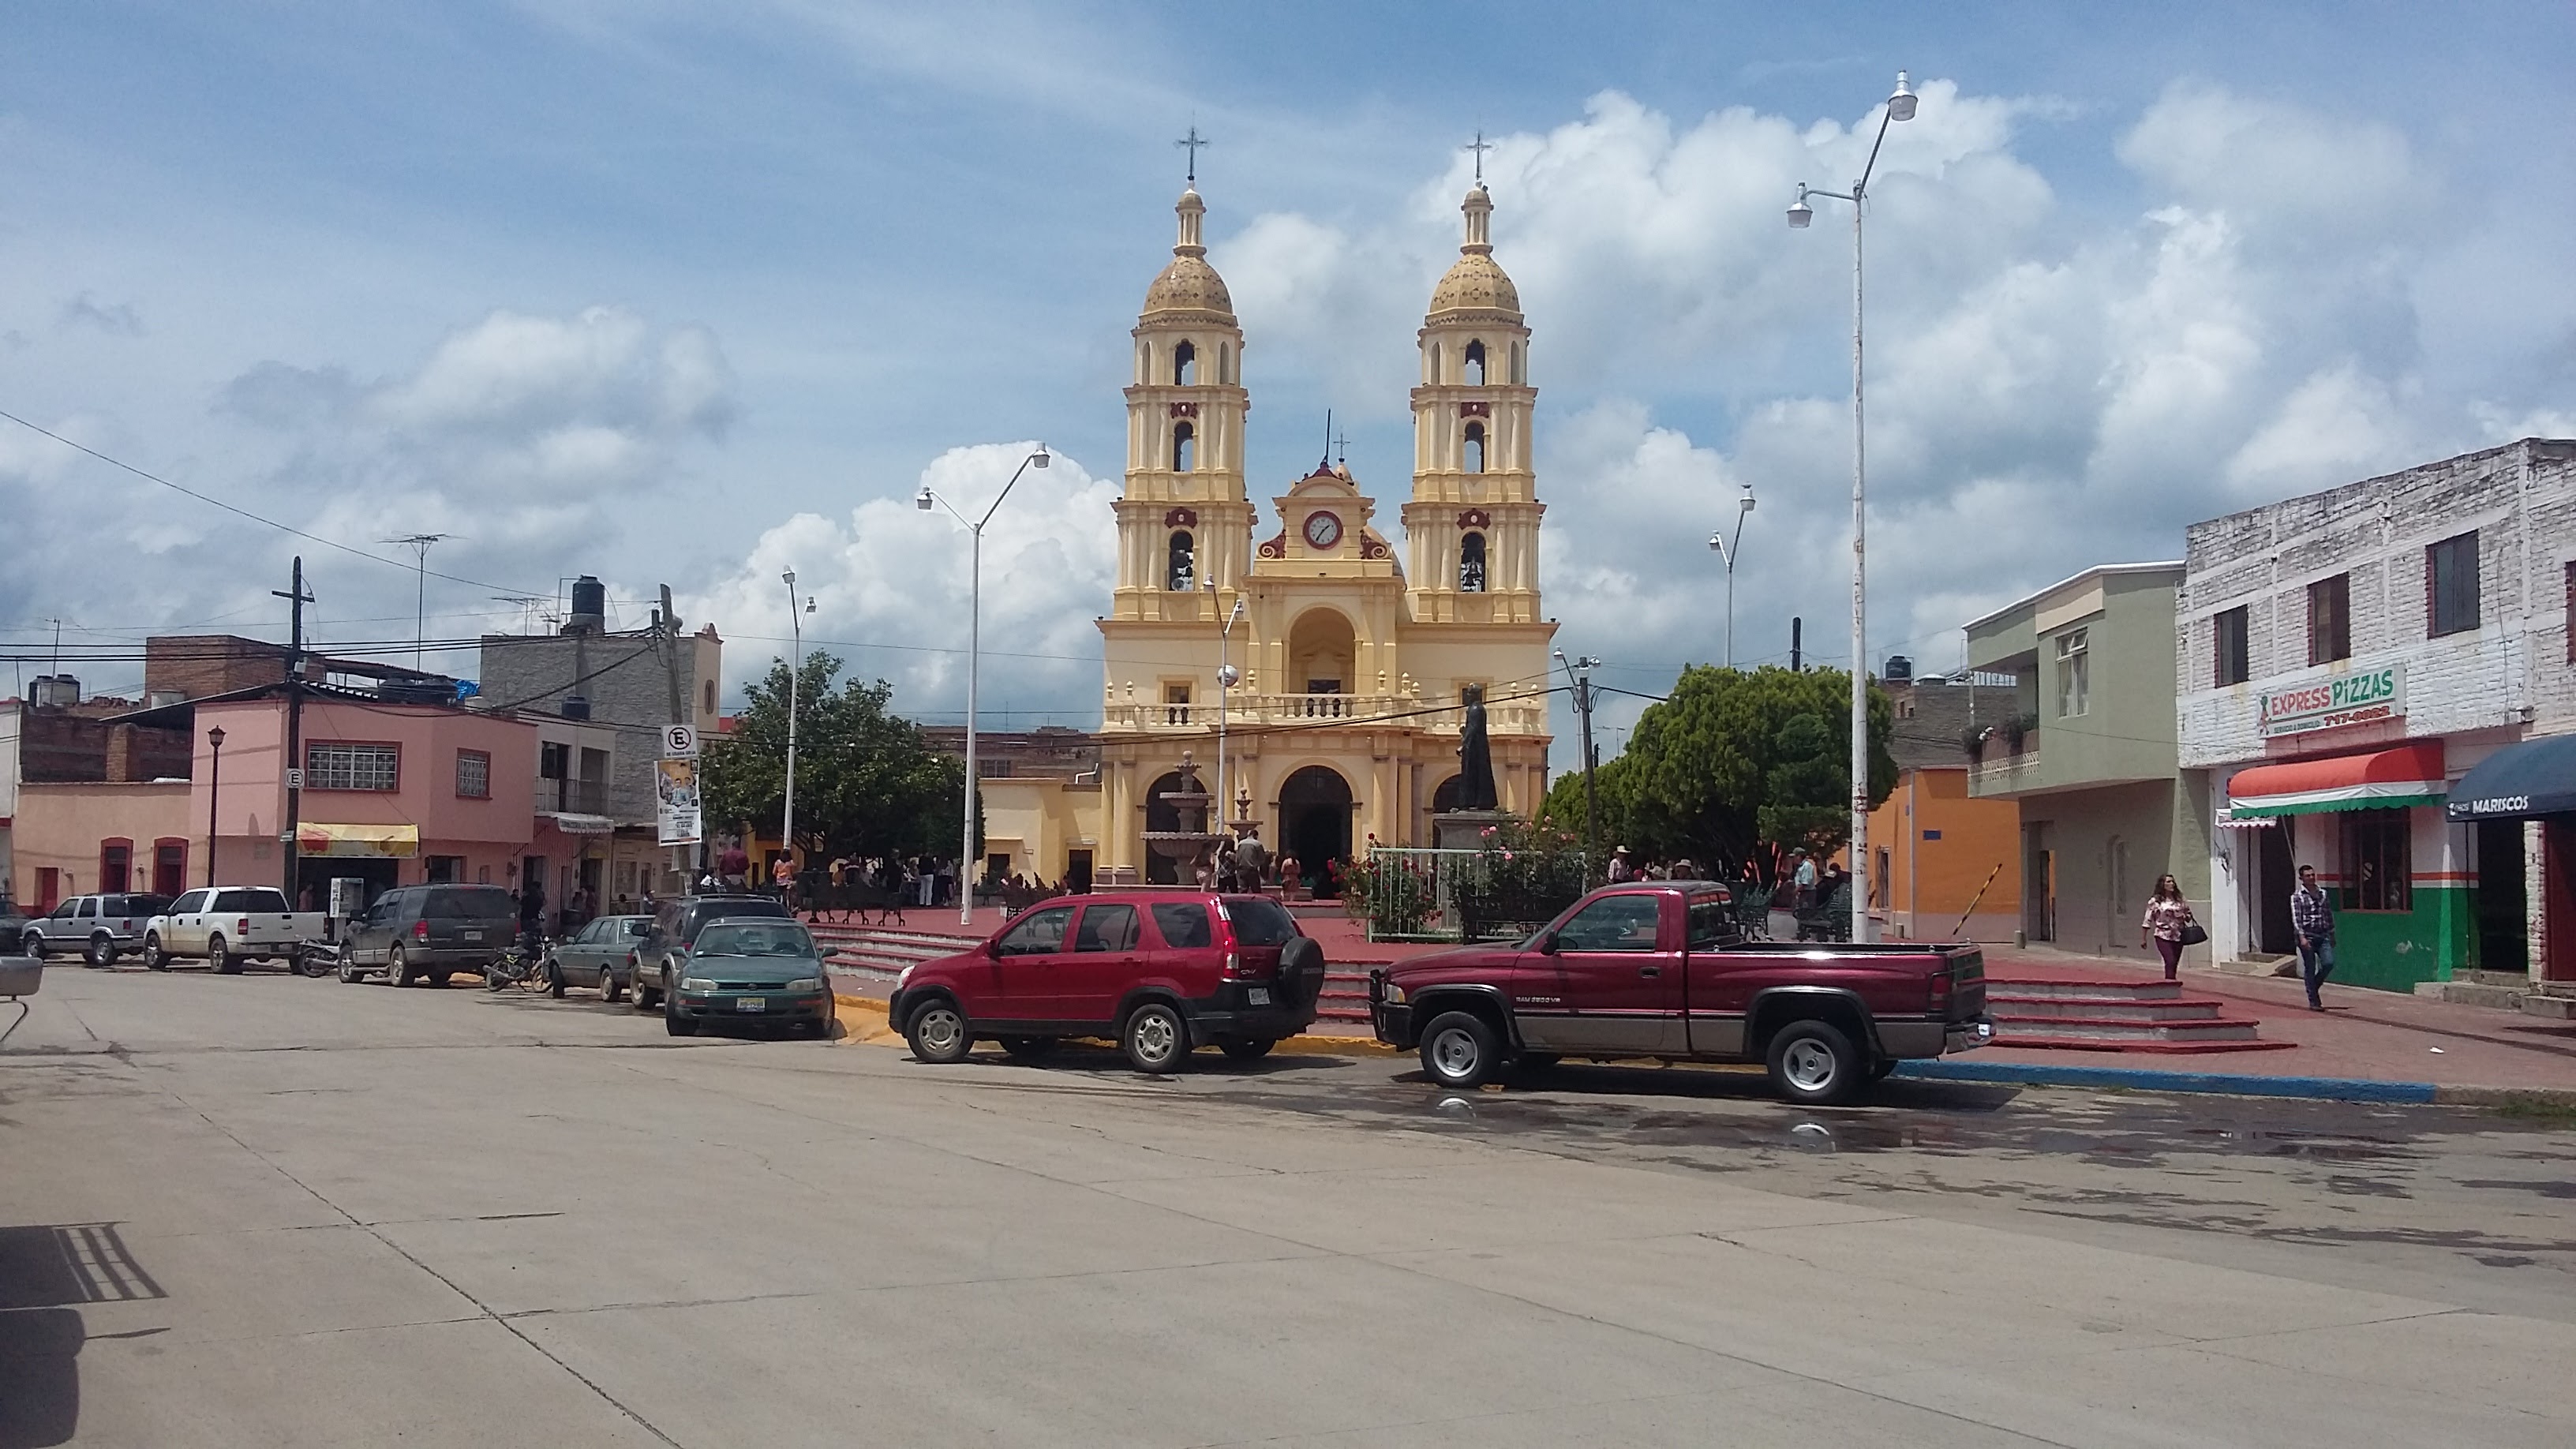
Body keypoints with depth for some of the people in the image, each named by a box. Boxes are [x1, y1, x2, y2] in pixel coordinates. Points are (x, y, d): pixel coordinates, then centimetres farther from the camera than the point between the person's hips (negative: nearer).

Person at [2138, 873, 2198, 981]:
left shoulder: (2179, 899, 8)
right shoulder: (2155, 901, -4)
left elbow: (2188, 914, 19)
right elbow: (2147, 920, -2)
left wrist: (2185, 917, -6)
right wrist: (2143, 938, -2)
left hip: (2178, 936, 4)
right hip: (2163, 936, -4)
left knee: (2174, 964, 7)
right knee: (2170, 962, -17)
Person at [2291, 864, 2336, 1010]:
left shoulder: (2323, 893, 12)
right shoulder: (2297, 896, -2)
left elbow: (2329, 914, 17)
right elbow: (2296, 918, -9)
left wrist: (2332, 934, 16)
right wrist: (2302, 937, -19)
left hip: (2323, 935, 4)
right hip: (2307, 936, -4)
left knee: (2328, 963, -10)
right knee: (2310, 969, 0)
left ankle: (2313, 986, 18)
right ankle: (2314, 1001, 6)